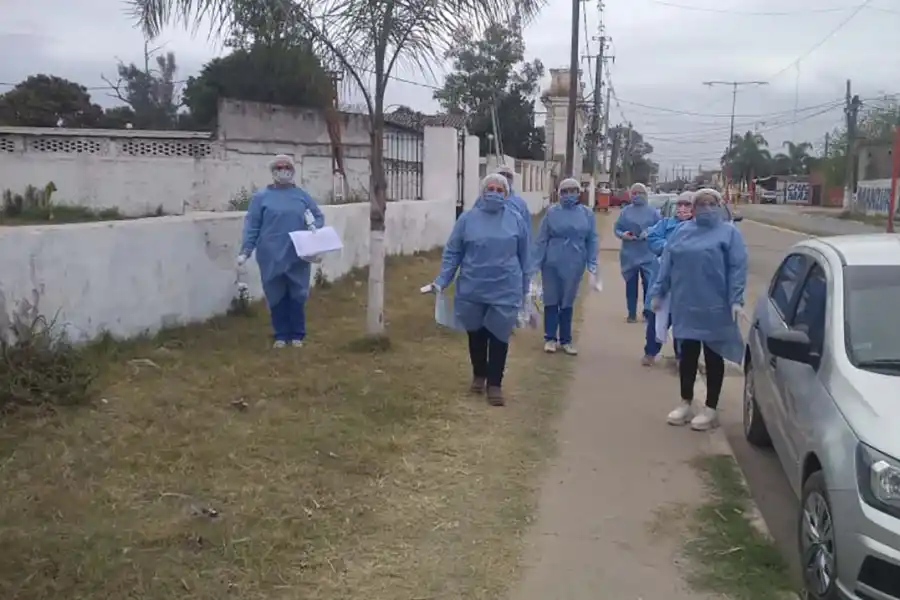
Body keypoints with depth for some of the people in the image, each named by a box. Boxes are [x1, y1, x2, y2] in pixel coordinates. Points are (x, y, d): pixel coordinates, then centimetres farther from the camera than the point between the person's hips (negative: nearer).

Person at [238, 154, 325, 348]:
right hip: (272, 257, -1)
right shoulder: (261, 197, 1)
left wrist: (314, 228, -10)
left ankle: (297, 335, 18)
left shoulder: (302, 196, 7)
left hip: (298, 257, 1)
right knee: (276, 297, 6)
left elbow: (319, 217, 11)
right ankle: (281, 335, 19)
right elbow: (252, 226, -1)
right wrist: (245, 251, -8)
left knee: (298, 296, 6)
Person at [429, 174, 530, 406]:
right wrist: (441, 281, -8)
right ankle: (479, 375, 35)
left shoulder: (515, 220, 0)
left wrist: (524, 287, 11)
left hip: (505, 291, -1)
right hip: (472, 289, 1)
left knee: (499, 337, 1)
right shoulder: (468, 218, -3)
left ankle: (495, 384, 12)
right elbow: (452, 253, 0)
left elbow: (523, 256, 8)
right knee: (476, 334, 14)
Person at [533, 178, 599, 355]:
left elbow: (592, 241, 4)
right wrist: (536, 264, -5)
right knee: (551, 301, 6)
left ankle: (566, 340, 20)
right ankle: (550, 338, 18)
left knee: (567, 302, 10)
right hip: (552, 264, -1)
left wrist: (592, 266, 0)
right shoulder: (552, 212, -4)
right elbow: (541, 239, -3)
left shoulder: (587, 213, 1)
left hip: (574, 265, 1)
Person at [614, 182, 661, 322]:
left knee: (649, 284, -4)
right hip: (629, 255, 2)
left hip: (648, 255, -2)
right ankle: (632, 314, 16)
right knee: (631, 285, 7)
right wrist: (622, 235, -13)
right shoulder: (625, 211, 7)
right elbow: (616, 229, 8)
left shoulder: (653, 211, 3)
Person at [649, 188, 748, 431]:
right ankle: (685, 404, 22)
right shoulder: (683, 231, 11)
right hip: (685, 305, 4)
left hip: (715, 308, -4)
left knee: (713, 357, 5)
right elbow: (667, 263, 11)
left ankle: (710, 409, 14)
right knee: (687, 355, 10)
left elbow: (737, 268, -8)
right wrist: (658, 292, 8)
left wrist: (736, 300, -17)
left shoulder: (729, 232, -1)